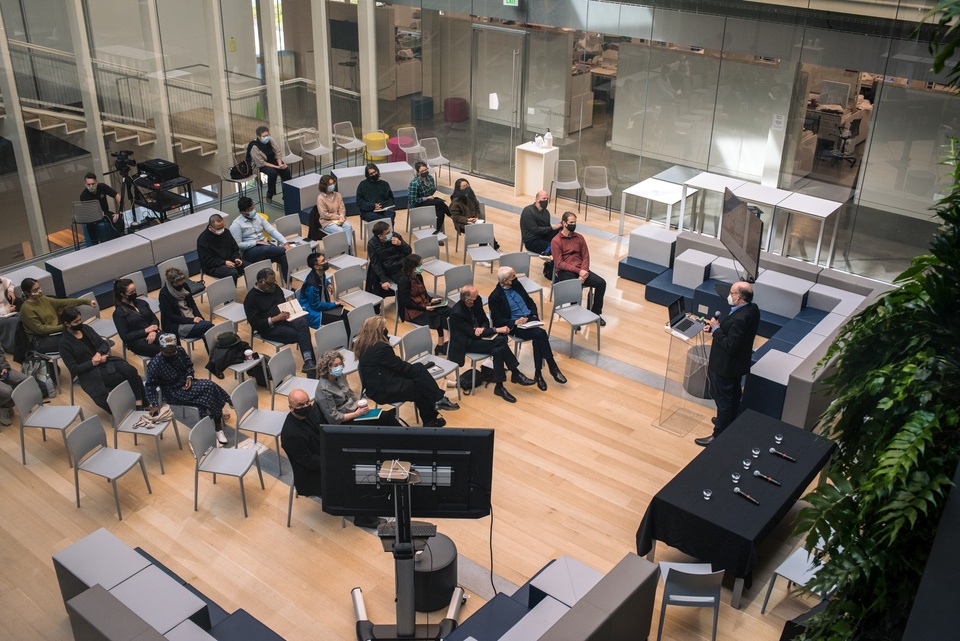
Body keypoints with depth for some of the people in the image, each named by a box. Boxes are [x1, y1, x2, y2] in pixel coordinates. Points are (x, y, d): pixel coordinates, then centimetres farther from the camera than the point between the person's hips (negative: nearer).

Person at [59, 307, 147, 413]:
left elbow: (105, 344, 11)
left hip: (105, 361, 6)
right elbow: (74, 369, -10)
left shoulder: (85, 328, 8)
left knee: (131, 371, -23)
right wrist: (93, 362, -15)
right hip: (91, 373, -6)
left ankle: (141, 404, -22)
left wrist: (99, 353, -10)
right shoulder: (65, 343, -8)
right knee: (125, 378, -25)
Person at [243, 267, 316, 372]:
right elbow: (255, 324, -12)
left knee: (303, 322, -29)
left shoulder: (275, 288, 12)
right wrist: (276, 318, -20)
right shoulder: (251, 298, -8)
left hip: (284, 319, 6)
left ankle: (308, 362, -39)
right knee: (299, 334, -28)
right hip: (269, 328, -6)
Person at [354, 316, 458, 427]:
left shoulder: (363, 344, 5)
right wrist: (416, 369, 4)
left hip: (375, 384, 10)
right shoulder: (380, 347, -25)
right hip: (383, 390, -10)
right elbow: (399, 366, -13)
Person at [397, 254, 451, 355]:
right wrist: (425, 308, -21)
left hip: (424, 306, 8)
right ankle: (441, 345, -17)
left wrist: (431, 299, -3)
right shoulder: (404, 281, -16)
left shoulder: (418, 276, 8)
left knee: (448, 311, -15)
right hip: (412, 312, -8)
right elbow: (406, 303, -18)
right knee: (440, 316, -23)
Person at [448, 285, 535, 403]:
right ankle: (516, 374, -16)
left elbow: (485, 320, 7)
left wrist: (482, 329, -18)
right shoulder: (456, 313, -25)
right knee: (500, 340, -26)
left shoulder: (476, 302, -5)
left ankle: (499, 386, -16)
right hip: (466, 343, -6)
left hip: (479, 334, 7)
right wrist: (497, 330, -26)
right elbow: (472, 333, -25)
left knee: (498, 350, -25)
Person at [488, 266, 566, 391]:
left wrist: (534, 315, 3)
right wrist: (515, 322, -21)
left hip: (530, 319, 5)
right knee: (540, 333, -30)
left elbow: (530, 301, 20)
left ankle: (538, 373, -24)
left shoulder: (517, 285, 10)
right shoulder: (495, 297, -7)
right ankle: (553, 368, -22)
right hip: (515, 325, -5)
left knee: (538, 337, -29)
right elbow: (497, 320, -9)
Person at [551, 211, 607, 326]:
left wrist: (583, 271, -12)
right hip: (565, 271, -5)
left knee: (601, 283, -16)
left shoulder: (579, 238, 11)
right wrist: (578, 271, -19)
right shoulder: (556, 241, -6)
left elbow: (586, 257, 8)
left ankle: (595, 312, -2)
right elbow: (559, 263, -12)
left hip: (581, 270, 5)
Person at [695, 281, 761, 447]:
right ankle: (730, 423, 47)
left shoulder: (740, 318, -35)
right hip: (739, 363, 10)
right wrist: (717, 326, -2)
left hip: (725, 366, -10)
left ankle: (719, 436, 20)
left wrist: (716, 329, -22)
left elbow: (729, 346, -30)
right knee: (734, 395, 27)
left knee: (723, 400, 6)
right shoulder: (752, 309, -6)